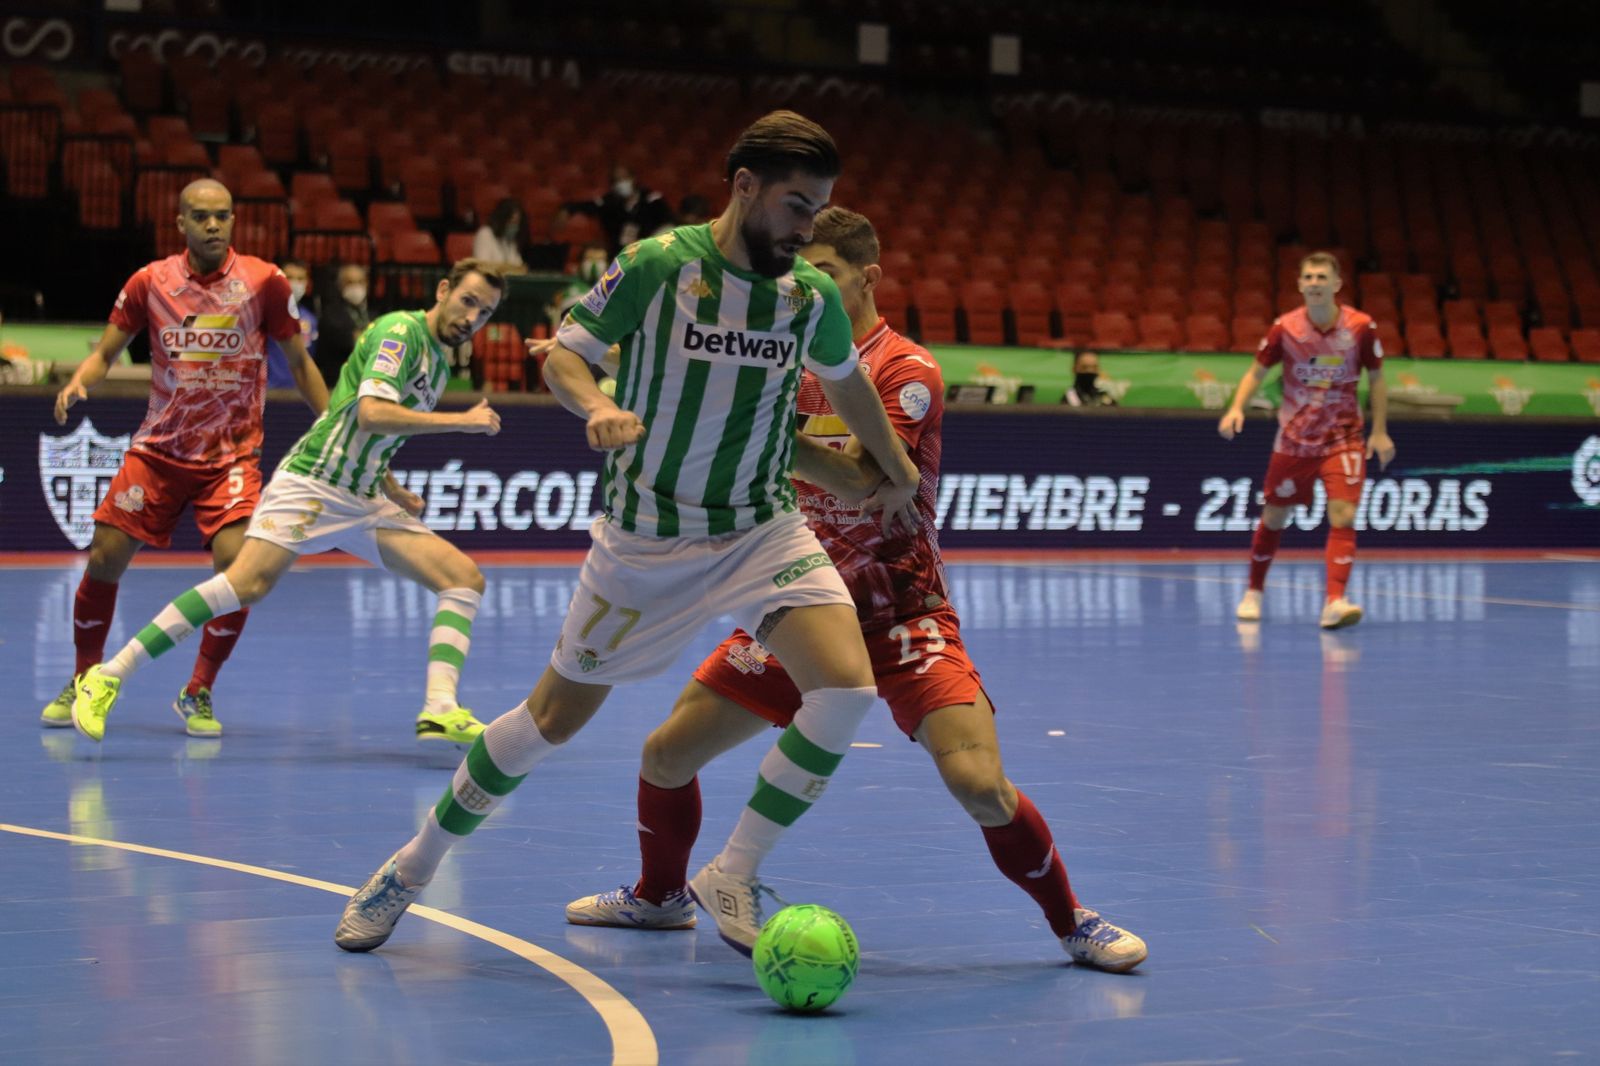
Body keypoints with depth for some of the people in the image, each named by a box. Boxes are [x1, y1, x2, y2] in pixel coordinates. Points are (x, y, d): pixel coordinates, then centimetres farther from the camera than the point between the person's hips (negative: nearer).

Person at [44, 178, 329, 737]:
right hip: (158, 449, 2)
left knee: (236, 562, -19)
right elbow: (105, 353, 7)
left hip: (232, 455, -2)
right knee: (104, 559, -3)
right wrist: (77, 383, -14)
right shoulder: (150, 281, -1)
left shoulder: (264, 282, -5)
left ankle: (198, 694, 1)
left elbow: (300, 362, 5)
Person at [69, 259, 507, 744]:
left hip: (365, 503, 9)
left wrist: (391, 488, 15)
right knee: (248, 582, -24)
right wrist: (462, 420, -18)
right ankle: (106, 678, -17)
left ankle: (440, 711, -15)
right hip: (312, 482, -9)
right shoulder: (399, 331, -7)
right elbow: (370, 413, -24)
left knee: (466, 578, -5)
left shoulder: (437, 360, 19)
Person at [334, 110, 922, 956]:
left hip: (763, 528, 3)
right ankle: (412, 868, 27)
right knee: (555, 716, 5)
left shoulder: (813, 296, -2)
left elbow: (845, 381, 19)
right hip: (646, 535, -3)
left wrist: (895, 469, 31)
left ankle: (733, 877, -6)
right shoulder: (657, 266, -14)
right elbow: (561, 355, -7)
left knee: (846, 687, -21)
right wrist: (596, 406, -28)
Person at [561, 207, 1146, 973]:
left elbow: (864, 483, -27)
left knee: (979, 781, -22)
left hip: (899, 608, -5)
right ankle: (661, 896, 32)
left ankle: (1073, 924, 0)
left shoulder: (907, 371, -13)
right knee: (666, 753, 4)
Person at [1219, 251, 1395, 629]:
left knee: (1343, 516, -18)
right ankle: (1253, 593, 32)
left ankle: (1334, 602, -24)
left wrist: (1379, 431, 0)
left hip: (1344, 439, -1)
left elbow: (1376, 378, 3)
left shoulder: (1361, 327, -10)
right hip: (1294, 438, 1)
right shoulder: (1284, 328, -10)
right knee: (1274, 517, 11)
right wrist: (1237, 408, -15)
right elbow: (1257, 372, 2)